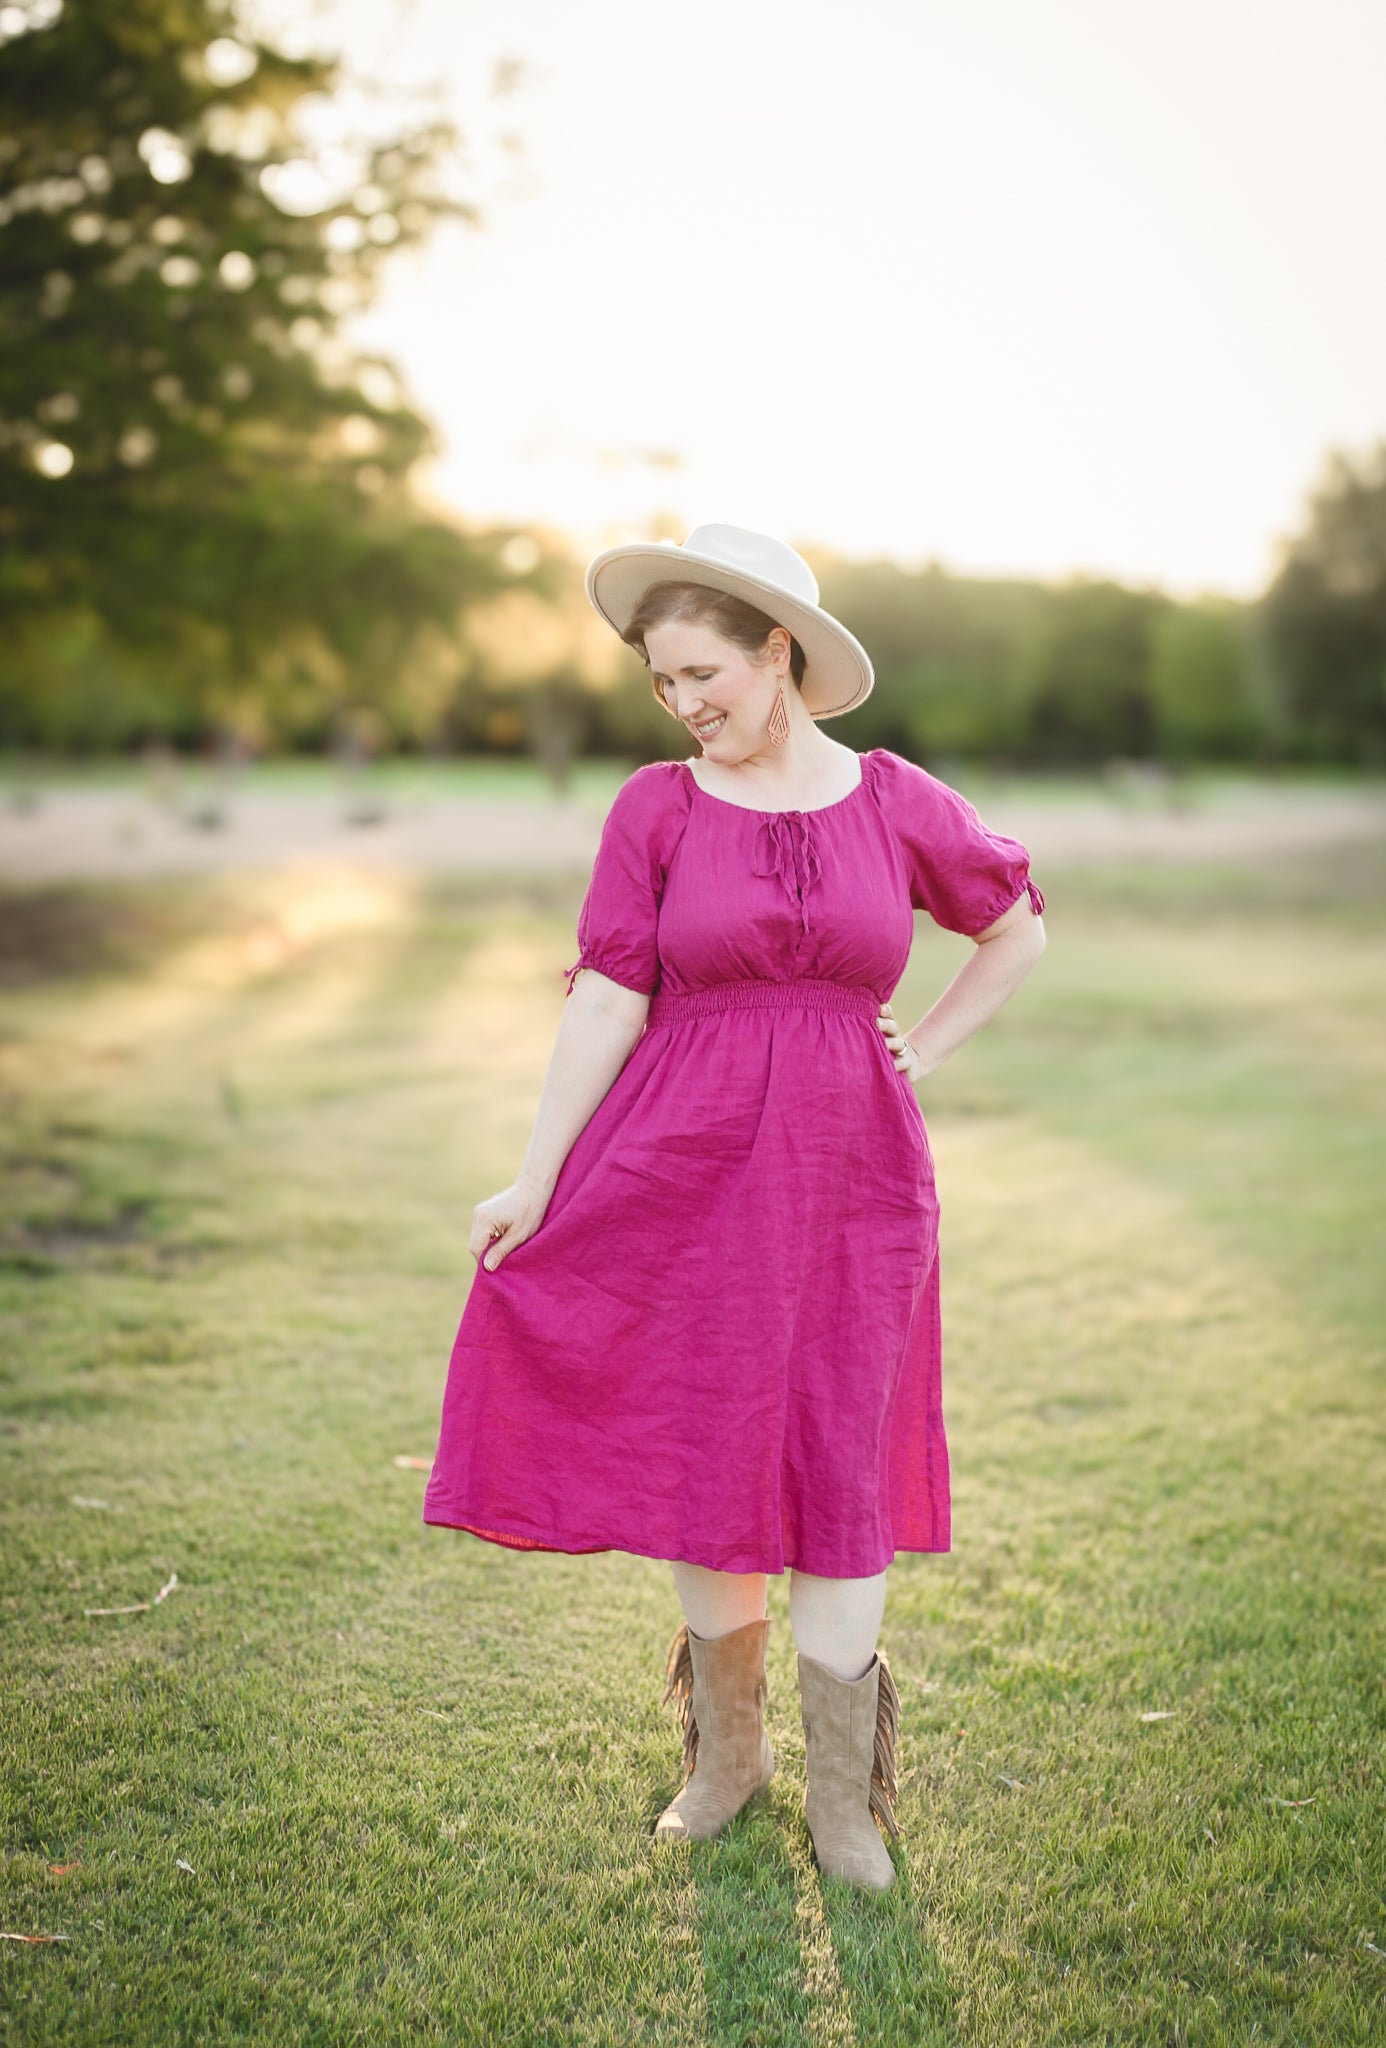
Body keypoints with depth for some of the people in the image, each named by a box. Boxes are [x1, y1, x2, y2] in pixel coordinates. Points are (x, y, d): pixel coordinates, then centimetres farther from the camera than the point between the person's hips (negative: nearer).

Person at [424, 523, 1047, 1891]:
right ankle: (725, 1753, 28)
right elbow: (608, 1000, -3)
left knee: (839, 1473, 4)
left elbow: (1020, 928, 15)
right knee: (704, 1461, 8)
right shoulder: (655, 809, 0)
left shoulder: (897, 802, 1)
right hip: (688, 1168, 0)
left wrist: (924, 1052, 6)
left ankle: (844, 1795, 19)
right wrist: (533, 1177, -6)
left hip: (850, 1174, 0)